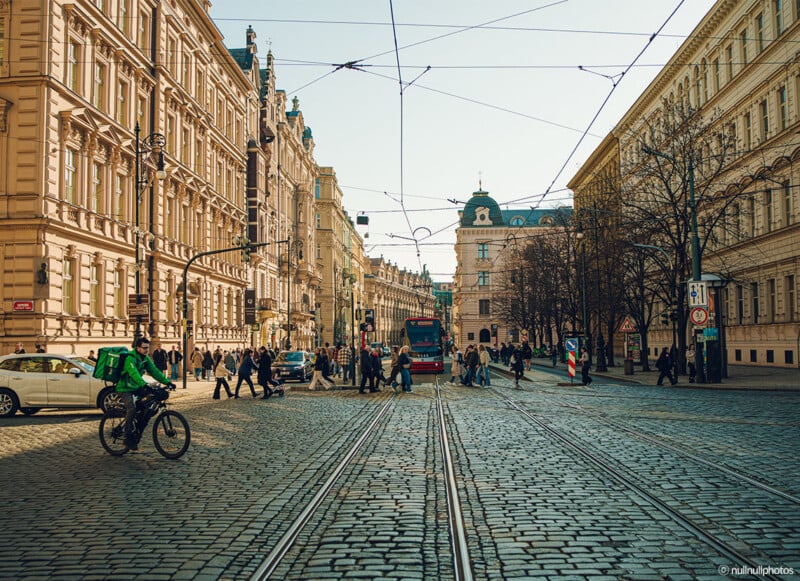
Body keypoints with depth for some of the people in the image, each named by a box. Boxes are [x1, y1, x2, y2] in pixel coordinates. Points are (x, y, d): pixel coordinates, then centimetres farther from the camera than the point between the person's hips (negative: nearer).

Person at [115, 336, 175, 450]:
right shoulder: (130, 358, -22)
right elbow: (134, 374, -37)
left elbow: (155, 371, -1)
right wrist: (145, 385, -51)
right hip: (125, 389, -8)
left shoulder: (146, 358, 4)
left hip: (136, 388, 8)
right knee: (132, 409, -26)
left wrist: (167, 382, -13)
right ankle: (128, 438, -16)